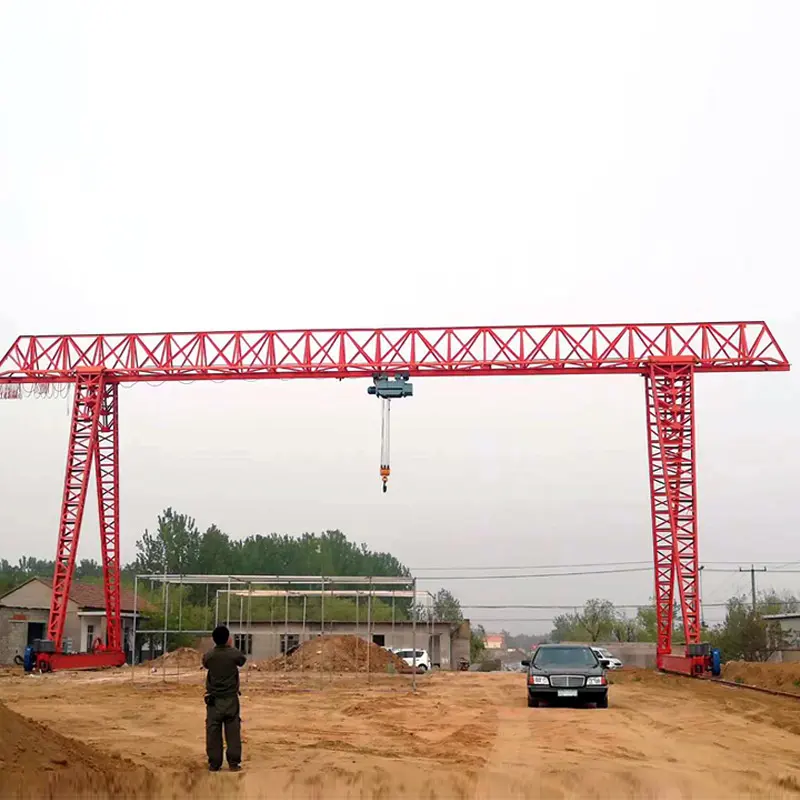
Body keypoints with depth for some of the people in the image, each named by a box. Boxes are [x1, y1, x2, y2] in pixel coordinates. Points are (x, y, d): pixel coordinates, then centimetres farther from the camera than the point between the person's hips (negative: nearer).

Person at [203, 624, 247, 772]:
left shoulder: (208, 656, -6)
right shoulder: (234, 654, -10)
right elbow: (242, 660, 10)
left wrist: (217, 647, 15)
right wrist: (231, 647, 20)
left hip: (213, 699, 1)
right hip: (231, 699, -1)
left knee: (213, 732, 5)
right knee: (233, 732, 5)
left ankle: (214, 763, 7)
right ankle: (234, 762, 4)